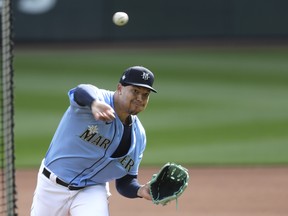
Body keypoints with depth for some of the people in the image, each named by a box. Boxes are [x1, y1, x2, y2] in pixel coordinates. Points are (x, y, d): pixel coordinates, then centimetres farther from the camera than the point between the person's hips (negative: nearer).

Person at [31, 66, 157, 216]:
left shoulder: (138, 136, -3)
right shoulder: (100, 98, -18)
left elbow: (125, 182, 3)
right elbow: (81, 92, -45)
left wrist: (140, 190, -21)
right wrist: (94, 103, -70)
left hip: (92, 191, 2)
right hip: (52, 187, -2)